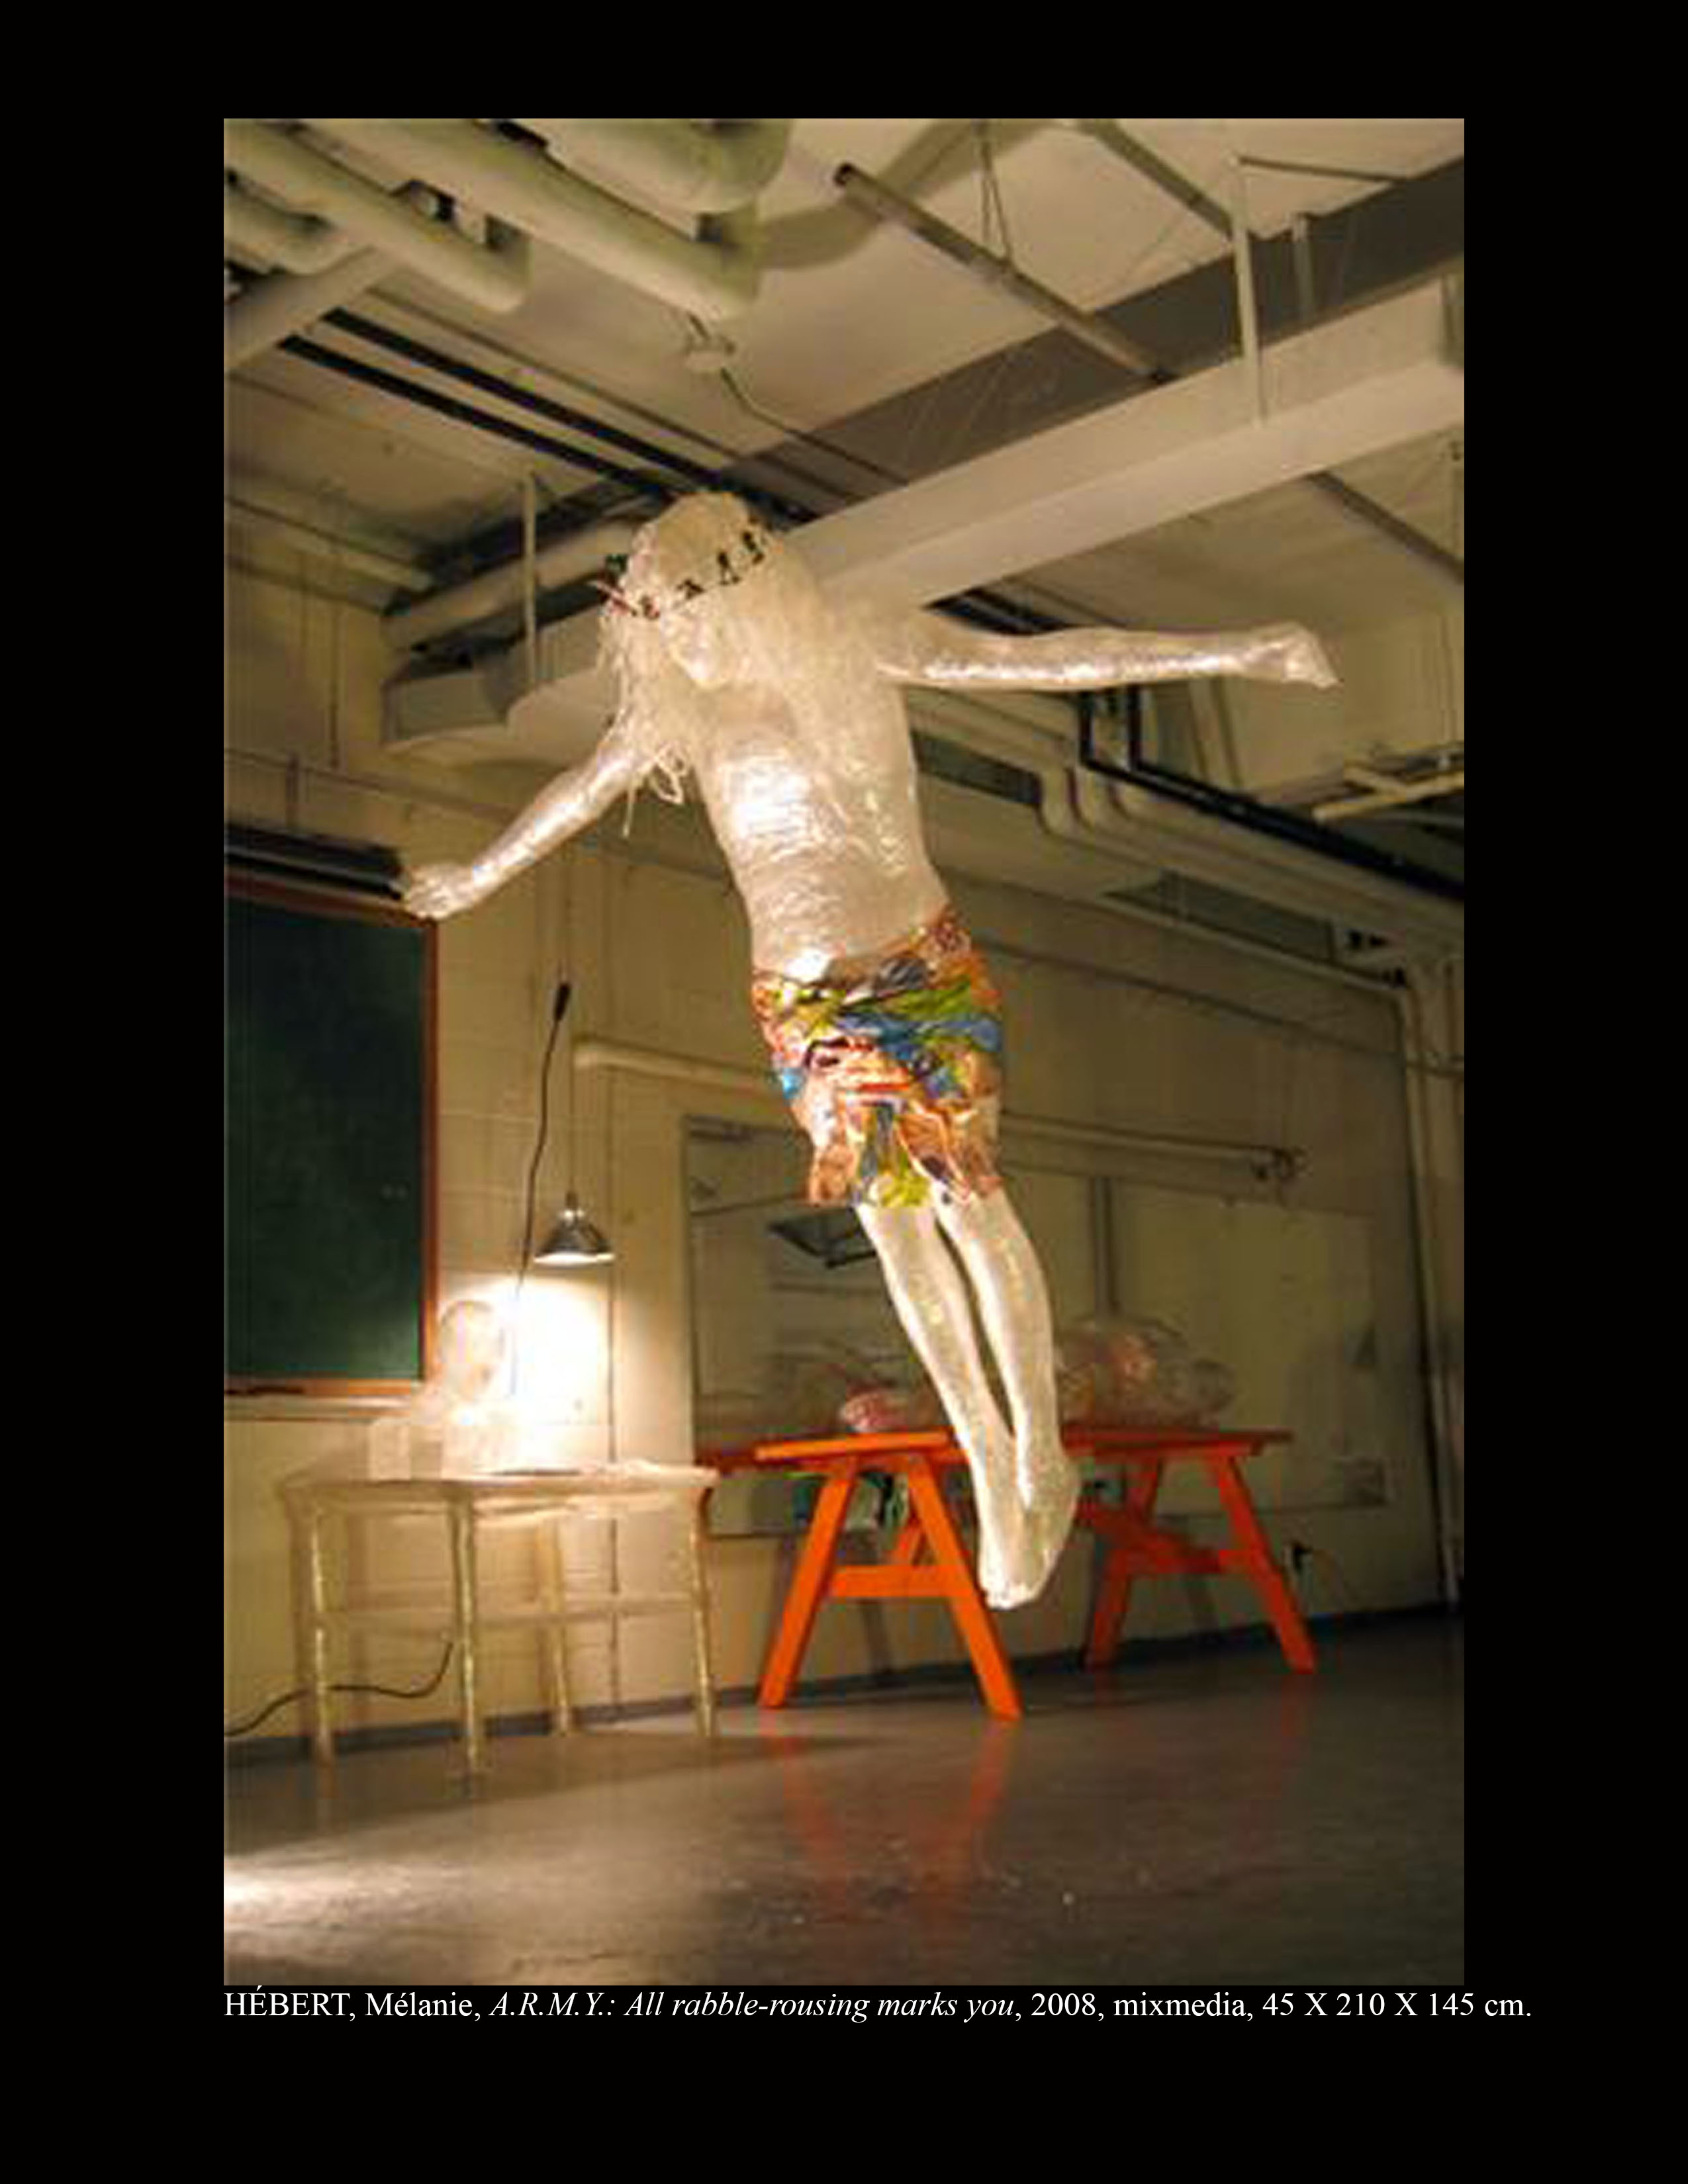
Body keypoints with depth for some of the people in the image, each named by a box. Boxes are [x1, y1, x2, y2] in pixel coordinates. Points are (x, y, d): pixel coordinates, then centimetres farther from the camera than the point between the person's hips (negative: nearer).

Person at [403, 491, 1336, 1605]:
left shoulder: (861, 649, -10)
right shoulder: (678, 703, 0)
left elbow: (1041, 658, -14)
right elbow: (583, 790, 18)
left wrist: (1233, 651, -19)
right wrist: (480, 876, 33)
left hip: (925, 973, -3)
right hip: (804, 1008, 3)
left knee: (968, 1203, -3)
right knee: (895, 1224, 7)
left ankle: (1041, 1460, 13)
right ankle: (989, 1467, 21)